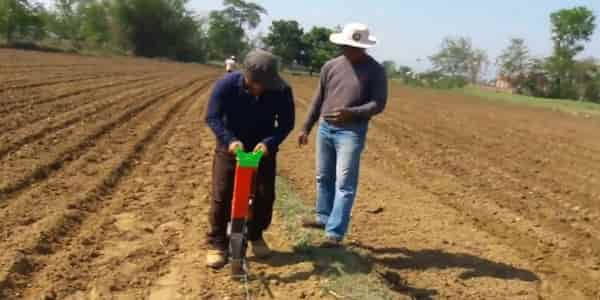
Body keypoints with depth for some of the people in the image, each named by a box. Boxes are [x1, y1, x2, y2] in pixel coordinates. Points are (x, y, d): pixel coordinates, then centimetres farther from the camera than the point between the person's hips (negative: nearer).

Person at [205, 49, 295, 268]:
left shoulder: (281, 90, -21)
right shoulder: (226, 85, -24)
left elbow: (286, 123, -11)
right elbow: (212, 117, -16)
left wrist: (269, 142, -29)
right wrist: (230, 139, -32)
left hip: (263, 148, 2)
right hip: (230, 147, -1)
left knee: (264, 195, 4)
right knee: (222, 196, -5)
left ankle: (256, 236, 27)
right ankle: (217, 243, 9)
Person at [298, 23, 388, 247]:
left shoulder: (375, 71, -5)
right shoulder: (331, 66, 6)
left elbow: (378, 104, -10)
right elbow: (318, 100, 12)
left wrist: (351, 113, -25)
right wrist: (306, 128, 13)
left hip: (351, 133, -5)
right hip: (325, 128, 5)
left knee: (344, 184, -6)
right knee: (324, 177, 16)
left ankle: (335, 233, -3)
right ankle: (324, 217, 34)